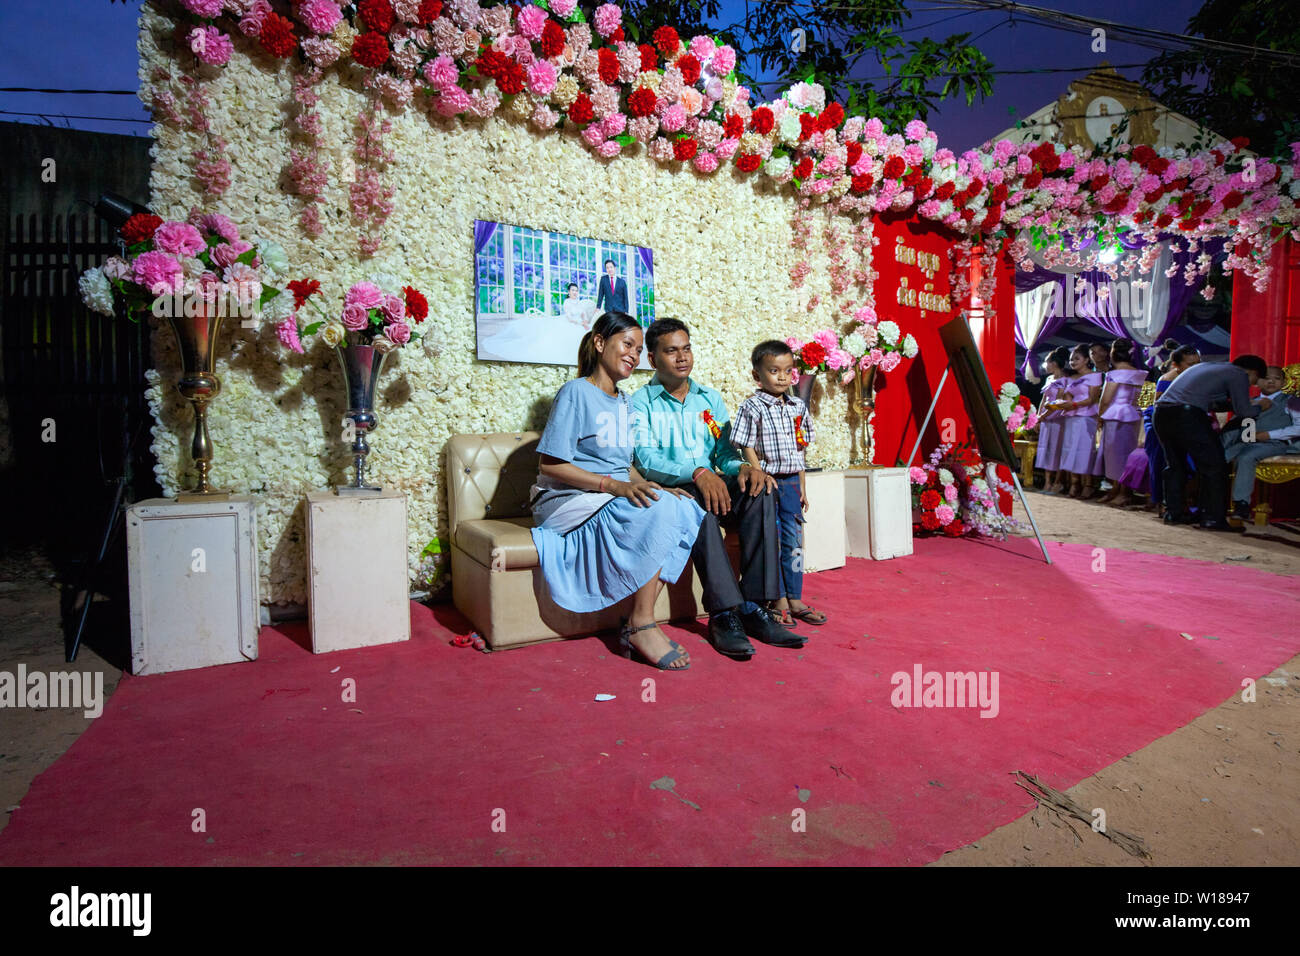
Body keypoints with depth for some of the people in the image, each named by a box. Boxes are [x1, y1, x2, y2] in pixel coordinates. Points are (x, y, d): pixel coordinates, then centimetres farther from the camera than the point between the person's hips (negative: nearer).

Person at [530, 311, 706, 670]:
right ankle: (642, 626, -21)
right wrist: (613, 485, -24)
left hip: (617, 496, 8)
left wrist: (655, 489, -1)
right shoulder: (576, 392, -7)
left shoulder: (625, 402, 19)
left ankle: (637, 626, -19)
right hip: (570, 500, -8)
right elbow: (551, 465, -15)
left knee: (687, 511, -17)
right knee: (657, 511, -30)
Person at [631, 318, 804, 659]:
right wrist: (696, 472, -29)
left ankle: (754, 607, -26)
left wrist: (742, 467, -12)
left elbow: (724, 451, 14)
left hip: (710, 485, 5)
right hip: (668, 490, -4)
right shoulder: (641, 402, 3)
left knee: (760, 493, -25)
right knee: (696, 502, -38)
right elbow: (645, 459, -12)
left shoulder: (711, 399, 19)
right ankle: (724, 613, -34)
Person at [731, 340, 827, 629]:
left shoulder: (798, 406, 10)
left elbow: (799, 451, 14)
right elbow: (748, 449, -10)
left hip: (791, 482, 6)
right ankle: (779, 603, 11)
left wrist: (802, 486, 13)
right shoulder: (752, 407, -8)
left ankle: (795, 600, 20)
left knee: (794, 541, 10)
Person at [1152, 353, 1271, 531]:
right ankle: (1214, 518, 4)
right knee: (1214, 466, 3)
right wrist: (1260, 407, 25)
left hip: (1160, 412, 8)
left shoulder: (1205, 367, 30)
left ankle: (1173, 512, 20)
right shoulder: (1238, 375, 8)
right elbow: (1244, 411, 6)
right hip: (1187, 414, -8)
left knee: (1175, 464, 19)